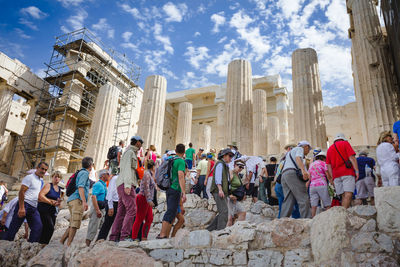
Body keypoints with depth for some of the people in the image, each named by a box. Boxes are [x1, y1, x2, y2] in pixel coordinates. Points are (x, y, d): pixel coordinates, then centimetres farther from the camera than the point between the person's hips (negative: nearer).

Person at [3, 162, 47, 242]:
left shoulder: (41, 181, 19)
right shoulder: (30, 177, -5)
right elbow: (21, 192, -13)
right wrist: (21, 208, -21)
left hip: (34, 208, 7)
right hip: (25, 204, -7)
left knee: (38, 228, -4)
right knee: (14, 227, -3)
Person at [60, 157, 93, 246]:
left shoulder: (81, 172, 26)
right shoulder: (84, 173, -3)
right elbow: (80, 187, -15)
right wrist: (84, 201, -23)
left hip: (72, 200, 10)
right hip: (77, 200, -10)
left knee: (72, 225, 9)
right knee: (75, 225, -13)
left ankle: (61, 242, 8)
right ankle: (69, 245, -18)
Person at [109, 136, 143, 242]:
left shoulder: (132, 153, 27)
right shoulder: (130, 152, -2)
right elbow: (127, 168, -14)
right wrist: (127, 184, -23)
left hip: (122, 185, 10)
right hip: (126, 185, -10)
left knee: (121, 212, 5)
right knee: (131, 209, -14)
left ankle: (114, 236, 4)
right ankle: (125, 235, -17)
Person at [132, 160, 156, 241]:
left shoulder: (150, 175, 19)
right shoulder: (147, 174, -10)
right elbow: (146, 188, -18)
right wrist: (149, 200, -23)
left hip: (147, 200, 9)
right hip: (143, 198, -9)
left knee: (149, 219, 4)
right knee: (139, 219, -7)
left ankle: (144, 237, 6)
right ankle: (134, 237, -3)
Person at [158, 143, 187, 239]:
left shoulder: (171, 160, 16)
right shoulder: (181, 161, -9)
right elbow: (180, 176, -21)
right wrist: (183, 192, -25)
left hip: (169, 189, 8)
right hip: (175, 190, -8)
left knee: (172, 213, 12)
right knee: (170, 213, -9)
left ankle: (166, 235, 12)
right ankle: (162, 235, -13)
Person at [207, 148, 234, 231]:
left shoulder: (225, 166, 27)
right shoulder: (220, 164, -2)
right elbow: (218, 177, -15)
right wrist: (220, 189, -27)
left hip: (223, 193, 9)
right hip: (218, 191, -9)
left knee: (222, 213, 6)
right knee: (224, 211, -16)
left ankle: (210, 228, 10)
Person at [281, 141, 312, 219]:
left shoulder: (290, 152, 36)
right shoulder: (300, 149, 10)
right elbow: (298, 158, -11)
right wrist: (303, 170, -28)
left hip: (284, 174, 8)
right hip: (293, 174, -8)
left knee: (288, 201, 0)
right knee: (303, 200, -12)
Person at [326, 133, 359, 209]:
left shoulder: (329, 149, 21)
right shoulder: (345, 143, 8)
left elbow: (329, 166, 16)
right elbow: (352, 157, -5)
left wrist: (333, 178, 16)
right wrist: (357, 171, -7)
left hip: (336, 175, 5)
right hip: (347, 172, -5)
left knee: (343, 196, 6)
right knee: (348, 194, -14)